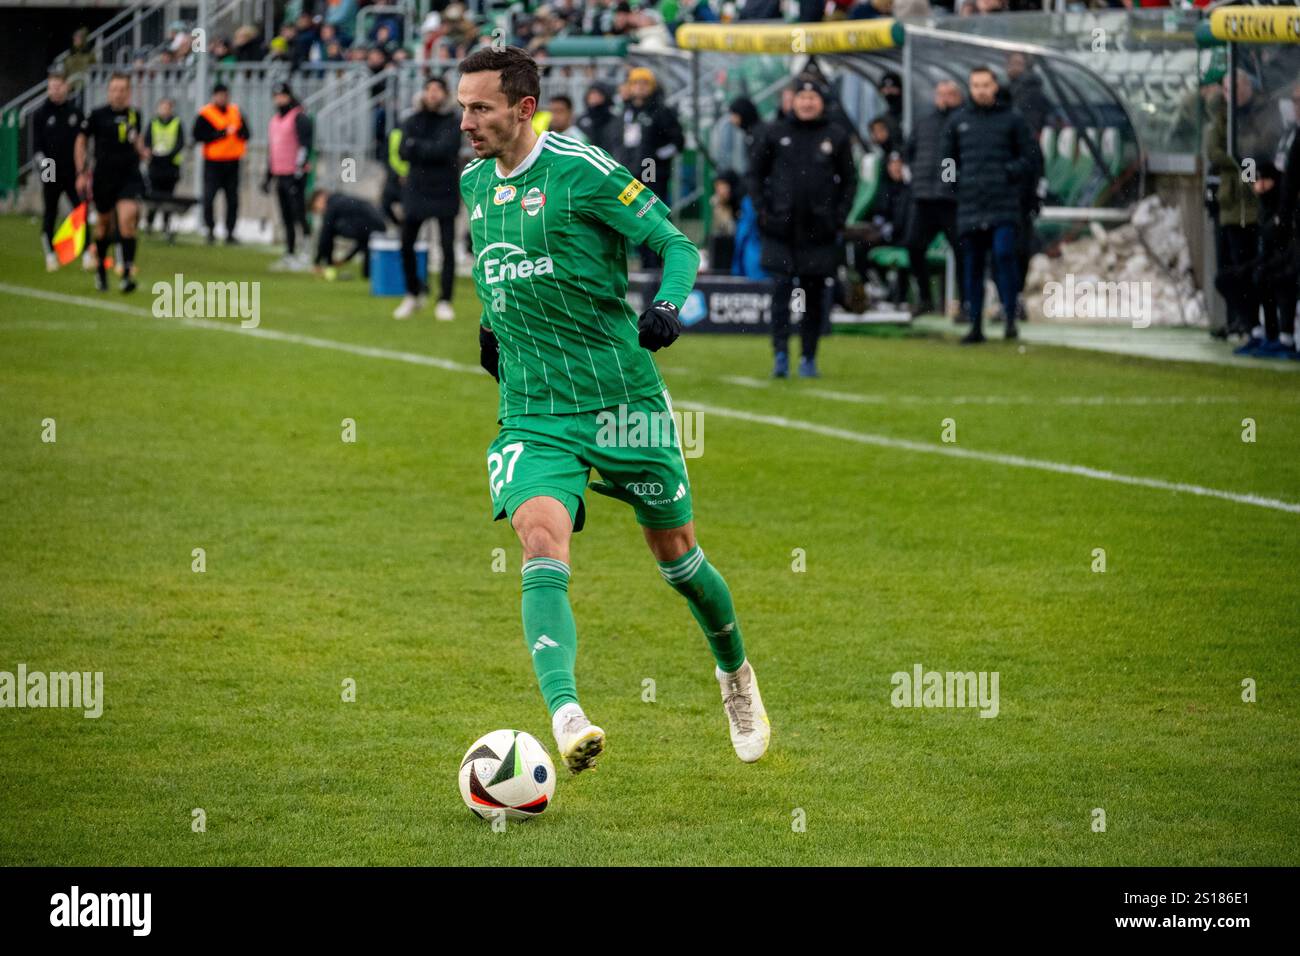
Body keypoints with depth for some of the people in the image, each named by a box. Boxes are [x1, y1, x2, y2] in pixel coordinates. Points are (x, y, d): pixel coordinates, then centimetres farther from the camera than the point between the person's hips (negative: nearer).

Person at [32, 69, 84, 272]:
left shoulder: (75, 112, 6)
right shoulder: (40, 114, 1)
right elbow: (37, 145, 0)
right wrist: (43, 163, -15)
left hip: (73, 172, 1)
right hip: (51, 175, -1)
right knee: (50, 214, 5)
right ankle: (50, 254, 15)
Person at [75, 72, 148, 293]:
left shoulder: (134, 115, 3)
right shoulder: (97, 115, -5)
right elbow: (81, 142, 5)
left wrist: (141, 151, 3)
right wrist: (81, 173, 0)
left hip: (129, 177, 0)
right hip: (104, 177, 0)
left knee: (127, 219, -18)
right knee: (104, 223, 12)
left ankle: (127, 273, -17)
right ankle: (100, 268, 36)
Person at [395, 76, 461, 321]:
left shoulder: (452, 123, -2)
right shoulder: (413, 122, 5)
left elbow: (445, 149, -17)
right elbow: (404, 153, -6)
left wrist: (417, 147, -11)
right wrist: (430, 150, -18)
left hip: (444, 193, -3)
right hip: (416, 191, 3)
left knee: (448, 248, -4)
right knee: (406, 245, 2)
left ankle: (444, 302, 3)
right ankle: (414, 294, 22)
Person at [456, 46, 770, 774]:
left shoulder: (582, 172, -12)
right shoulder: (474, 183, 8)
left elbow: (677, 245, -9)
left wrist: (668, 305, -26)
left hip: (623, 397, -3)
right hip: (533, 411, 4)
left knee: (676, 551, 11)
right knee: (543, 545, -22)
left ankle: (736, 672, 40)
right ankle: (566, 718, -36)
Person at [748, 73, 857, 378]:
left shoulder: (836, 136, 4)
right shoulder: (773, 134, 3)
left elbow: (849, 180, 11)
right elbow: (756, 174, 10)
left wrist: (839, 216, 0)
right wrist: (763, 212, -1)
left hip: (820, 230, 1)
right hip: (781, 228, -1)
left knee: (814, 294, 6)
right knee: (781, 289, -11)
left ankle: (809, 358, 14)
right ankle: (780, 353, -12)